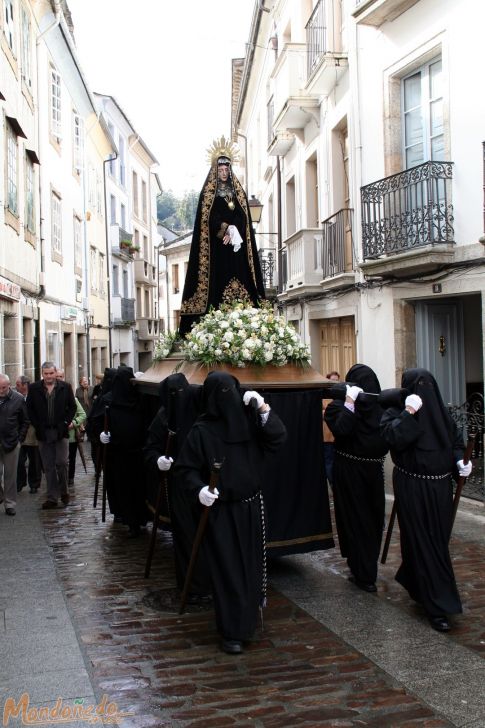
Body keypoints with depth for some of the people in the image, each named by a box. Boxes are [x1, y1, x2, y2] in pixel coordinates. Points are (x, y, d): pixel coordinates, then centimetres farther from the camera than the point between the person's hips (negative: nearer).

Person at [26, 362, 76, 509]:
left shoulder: (65, 387, 3)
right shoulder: (34, 388, 4)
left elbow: (72, 407, 7)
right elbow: (29, 408, 7)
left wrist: (66, 422, -4)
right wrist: (37, 425, -2)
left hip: (60, 431, -1)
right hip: (43, 433, 1)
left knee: (62, 462, -4)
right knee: (48, 467, 5)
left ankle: (64, 491, 18)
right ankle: (52, 498, 11)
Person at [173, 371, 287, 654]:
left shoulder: (249, 420, -2)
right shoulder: (202, 431, -11)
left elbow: (278, 438, -10)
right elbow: (184, 470, -8)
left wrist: (263, 409, -20)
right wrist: (199, 489, -26)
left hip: (251, 507, 4)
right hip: (220, 511, -3)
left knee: (252, 564, 13)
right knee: (228, 569, 1)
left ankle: (249, 618, 37)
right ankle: (232, 631, 14)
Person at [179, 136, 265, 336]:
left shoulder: (238, 192, 16)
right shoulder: (208, 193, 6)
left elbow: (243, 217, 6)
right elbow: (209, 218, -5)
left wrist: (232, 231, -11)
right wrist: (226, 229, -15)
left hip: (236, 246, 3)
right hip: (215, 247, -3)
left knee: (238, 278, -4)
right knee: (217, 278, -10)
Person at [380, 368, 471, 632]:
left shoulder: (441, 412, 8)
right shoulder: (395, 413, -7)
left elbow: (456, 441, 14)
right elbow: (394, 438, -24)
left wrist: (460, 461, -3)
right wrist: (409, 413, -28)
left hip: (440, 487, 6)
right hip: (412, 488, -6)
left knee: (438, 540, 15)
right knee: (422, 543, -2)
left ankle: (411, 580, 40)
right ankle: (437, 607, 4)